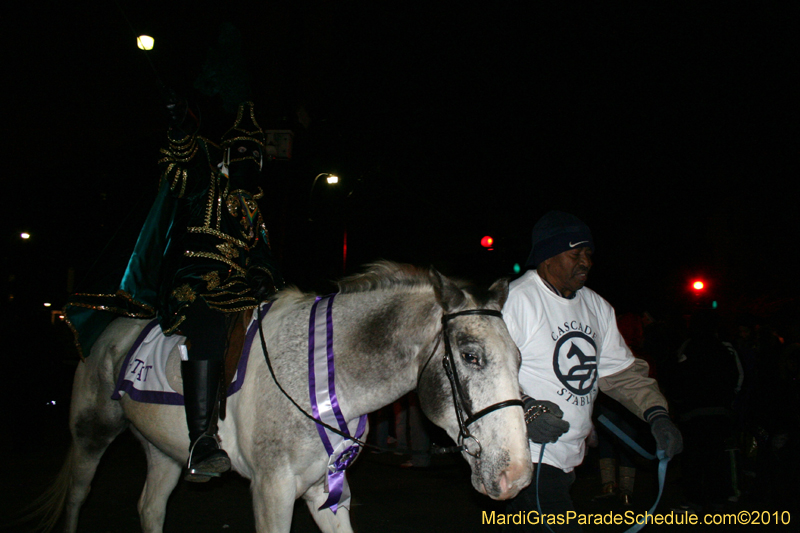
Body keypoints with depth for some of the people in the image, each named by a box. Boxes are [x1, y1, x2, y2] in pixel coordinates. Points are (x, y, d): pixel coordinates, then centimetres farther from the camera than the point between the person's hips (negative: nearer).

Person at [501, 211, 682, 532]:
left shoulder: (597, 307, 12)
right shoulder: (515, 299, -14)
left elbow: (621, 369, 15)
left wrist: (656, 413, 0)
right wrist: (525, 409, -31)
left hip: (569, 458, 8)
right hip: (526, 457, -8)